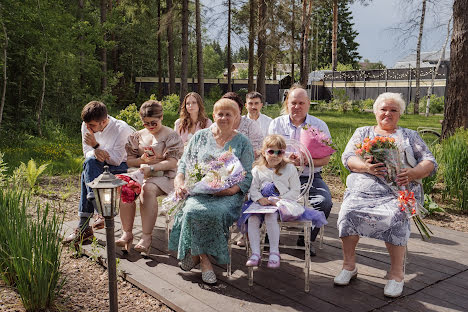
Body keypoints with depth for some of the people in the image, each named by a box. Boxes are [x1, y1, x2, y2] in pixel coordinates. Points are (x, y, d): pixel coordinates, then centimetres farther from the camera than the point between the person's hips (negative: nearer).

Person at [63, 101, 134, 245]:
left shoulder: (121, 129, -22)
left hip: (124, 167, -6)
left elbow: (116, 160, -24)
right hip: (101, 167, 6)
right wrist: (95, 152, -23)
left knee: (89, 167, -30)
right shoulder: (86, 126, -3)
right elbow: (87, 152, 1)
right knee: (90, 162, -29)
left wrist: (96, 145, -36)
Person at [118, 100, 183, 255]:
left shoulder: (171, 135, 3)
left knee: (147, 189, -36)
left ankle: (146, 237, -35)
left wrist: (151, 168, -19)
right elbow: (129, 160, 16)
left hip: (164, 176, -4)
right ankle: (126, 233, -25)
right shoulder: (138, 135, 18)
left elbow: (172, 162, -7)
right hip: (142, 174, 5)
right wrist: (142, 160, -6)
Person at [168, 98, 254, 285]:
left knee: (216, 212, -34)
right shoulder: (200, 137, 15)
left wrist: (231, 189, -14)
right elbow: (184, 163, 15)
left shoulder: (242, 143, 10)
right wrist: (179, 182, -5)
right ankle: (204, 259, -15)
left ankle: (195, 254, -11)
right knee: (192, 210, -32)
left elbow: (246, 176, 5)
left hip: (228, 194, -1)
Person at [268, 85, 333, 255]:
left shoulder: (319, 125, 4)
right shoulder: (276, 124, 8)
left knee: (325, 202, -27)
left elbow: (325, 159, 1)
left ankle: (306, 239, -1)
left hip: (311, 177, 0)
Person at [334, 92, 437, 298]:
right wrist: (366, 167, -14)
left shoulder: (410, 136, 22)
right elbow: (347, 157, 8)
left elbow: (430, 163, 12)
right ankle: (349, 265, -14)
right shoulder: (362, 132, 23)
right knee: (349, 211, -29)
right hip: (364, 187, 1)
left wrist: (413, 173, -12)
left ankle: (397, 273, -19)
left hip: (399, 190, -1)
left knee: (395, 217, -33)